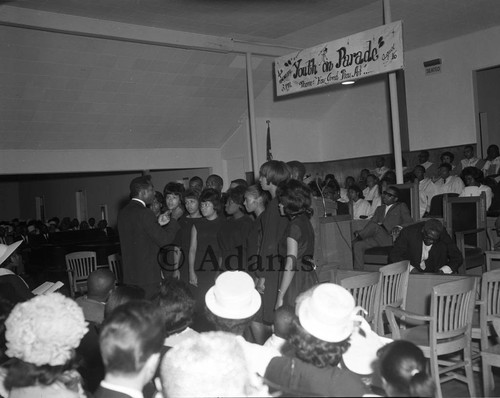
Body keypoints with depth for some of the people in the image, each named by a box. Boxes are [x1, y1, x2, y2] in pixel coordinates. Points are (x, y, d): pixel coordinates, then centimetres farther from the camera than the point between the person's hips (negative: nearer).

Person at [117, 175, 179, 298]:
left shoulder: (123, 212, 10)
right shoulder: (144, 213, -17)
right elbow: (163, 239, -14)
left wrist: (157, 224, 15)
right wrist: (174, 222, 0)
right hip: (146, 274, -9)